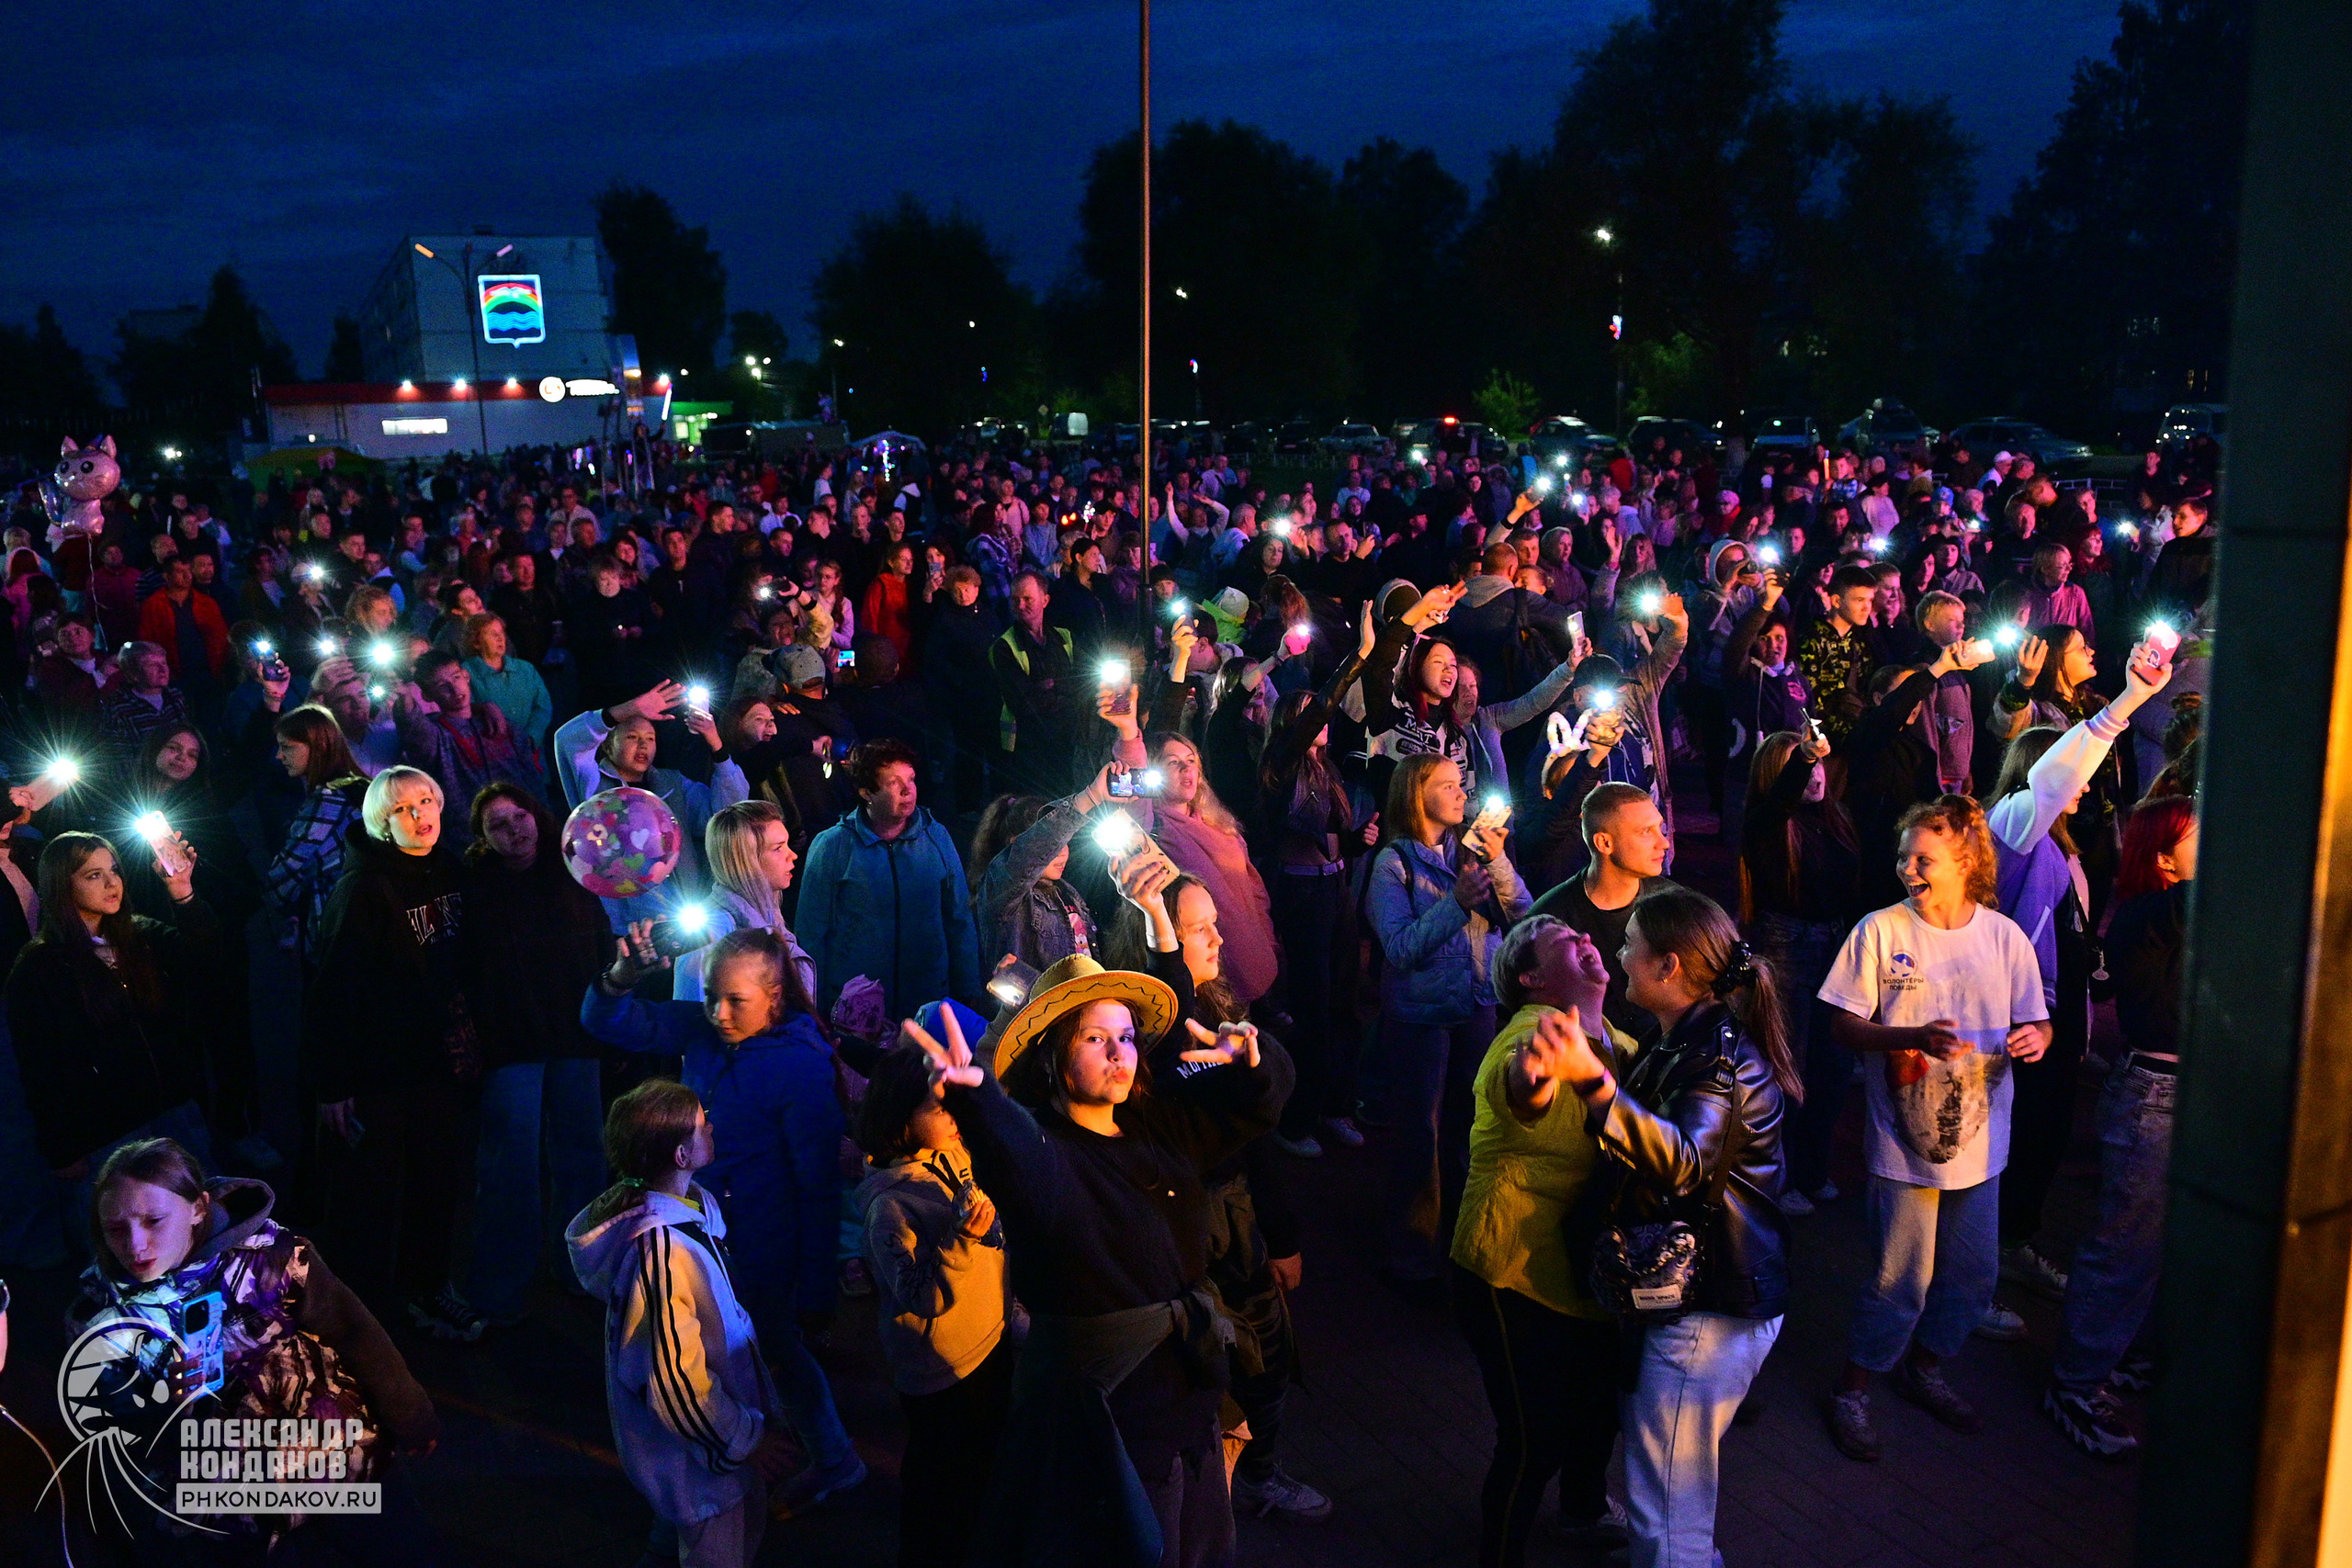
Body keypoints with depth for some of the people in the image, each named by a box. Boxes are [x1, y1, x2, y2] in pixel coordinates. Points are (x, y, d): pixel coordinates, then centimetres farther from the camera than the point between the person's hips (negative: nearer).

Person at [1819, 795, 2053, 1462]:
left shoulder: (2005, 937, -1)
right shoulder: (1880, 931, -9)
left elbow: (2037, 1022, 7)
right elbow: (1844, 1027, -8)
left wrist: (2035, 1037, -17)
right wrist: (1914, 1036, -25)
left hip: (1979, 1138, 4)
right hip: (1905, 1139, -4)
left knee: (1973, 1276, 16)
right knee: (1901, 1281, 0)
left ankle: (1924, 1365, 41)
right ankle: (1852, 1389, 21)